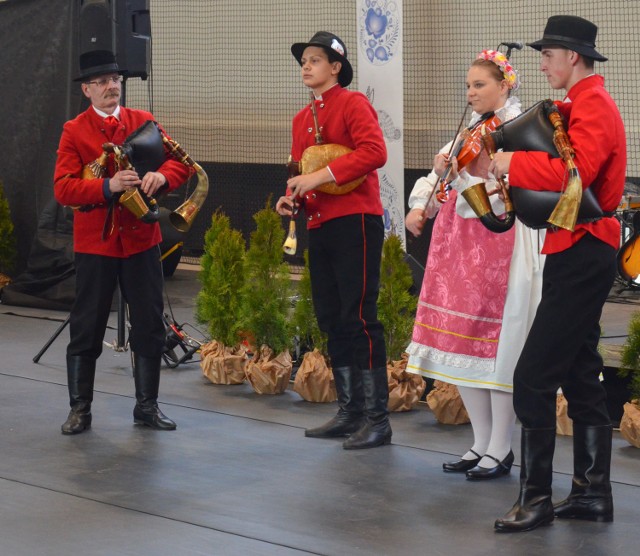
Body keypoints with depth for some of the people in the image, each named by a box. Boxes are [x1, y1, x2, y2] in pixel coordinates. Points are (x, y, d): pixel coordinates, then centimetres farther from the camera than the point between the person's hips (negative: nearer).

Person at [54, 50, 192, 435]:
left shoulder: (143, 122, 6)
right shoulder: (74, 131, -2)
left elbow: (181, 161, 0)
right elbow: (63, 188, -13)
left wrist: (162, 175, -23)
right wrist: (108, 186, -28)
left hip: (141, 238, 2)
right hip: (94, 241, -2)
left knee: (150, 326, 6)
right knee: (87, 327, 4)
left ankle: (147, 405, 18)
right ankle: (80, 409, 14)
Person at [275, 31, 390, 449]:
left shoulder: (352, 103, -6)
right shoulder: (302, 119, 17)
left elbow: (374, 152, -21)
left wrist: (322, 175, -24)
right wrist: (293, 197, 1)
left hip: (355, 222, -8)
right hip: (319, 225, 8)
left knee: (359, 319, -9)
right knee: (331, 320, 11)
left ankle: (377, 420, -4)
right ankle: (350, 413, 19)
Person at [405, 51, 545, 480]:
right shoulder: (470, 132, 15)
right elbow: (437, 176, 15)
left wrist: (460, 175, -23)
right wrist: (421, 205, -4)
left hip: (501, 250, -7)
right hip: (459, 248, 7)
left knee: (497, 345, -6)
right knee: (461, 341, 8)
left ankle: (500, 450, 3)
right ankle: (482, 444, 17)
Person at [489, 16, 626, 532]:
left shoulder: (593, 106, -15)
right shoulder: (584, 103, 18)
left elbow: (576, 170, -31)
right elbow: (563, 162, 15)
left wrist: (514, 163, -21)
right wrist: (516, 166, 0)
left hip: (582, 253, -11)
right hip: (580, 252, 11)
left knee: (534, 376, -10)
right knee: (580, 374, 14)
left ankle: (536, 498, -5)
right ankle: (593, 492, 19)